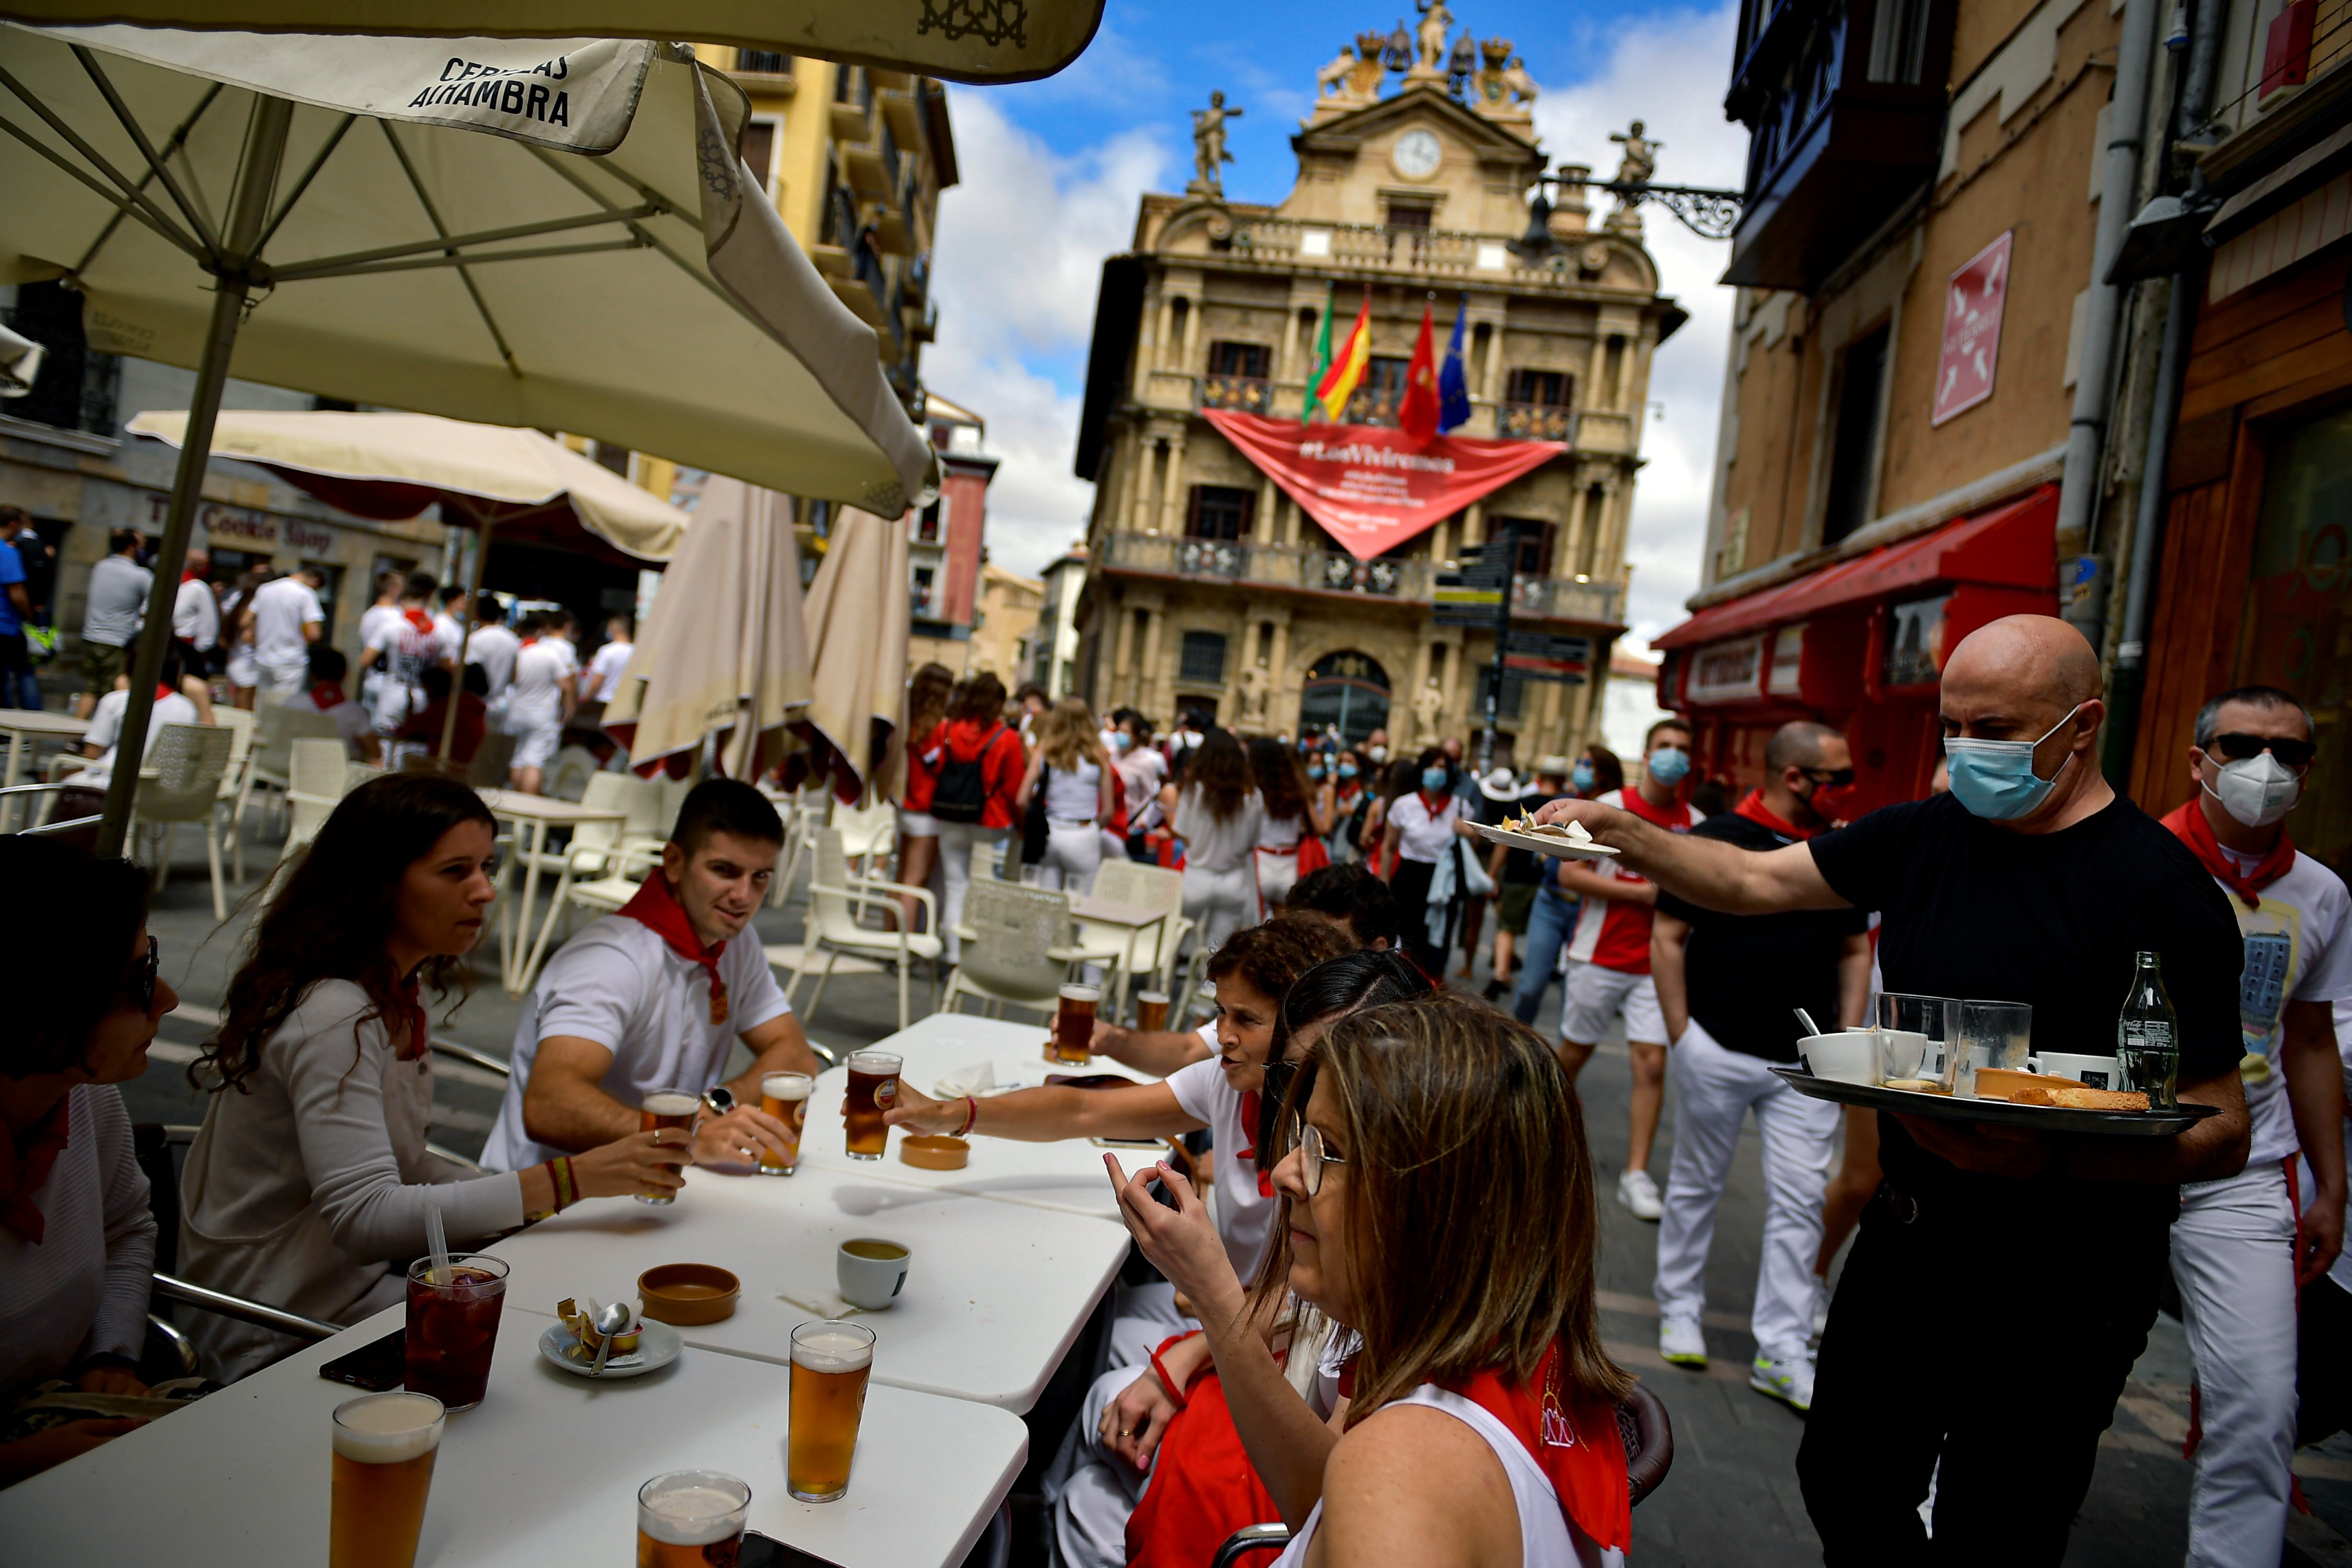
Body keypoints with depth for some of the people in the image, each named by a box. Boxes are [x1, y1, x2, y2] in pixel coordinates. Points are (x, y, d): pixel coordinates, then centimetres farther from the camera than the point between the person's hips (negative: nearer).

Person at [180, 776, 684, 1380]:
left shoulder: (399, 992, 6)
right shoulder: (333, 1019, -24)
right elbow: (364, 1218, -31)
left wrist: (521, 1206, -4)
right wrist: (563, 1183, -35)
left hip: (356, 1274, 8)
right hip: (281, 1335, -8)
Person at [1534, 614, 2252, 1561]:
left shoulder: (2156, 888, -18)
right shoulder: (1925, 835, 2)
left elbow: (2222, 1134, -18)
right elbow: (1754, 882, 6)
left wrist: (2045, 1160, -34)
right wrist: (1621, 833, -9)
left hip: (2056, 1286, -6)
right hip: (1905, 1236, 6)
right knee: (1844, 1485, 21)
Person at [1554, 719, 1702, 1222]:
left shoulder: (1696, 823, 5)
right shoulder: (1611, 807, -3)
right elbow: (1569, 873, -9)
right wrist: (1641, 892, -15)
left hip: (1657, 961, 2)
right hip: (1601, 955, -2)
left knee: (1652, 1063, -6)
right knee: (1574, 1052, 9)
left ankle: (1636, 1173, 0)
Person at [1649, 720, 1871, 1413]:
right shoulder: (1716, 838, -6)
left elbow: (1855, 950, 16)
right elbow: (1667, 938, -5)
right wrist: (1680, 1036, -8)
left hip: (1807, 1063, 4)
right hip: (1718, 1050, -4)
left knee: (1801, 1200, 1)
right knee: (1696, 1185, 10)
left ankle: (1782, 1350, 8)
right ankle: (1680, 1310, 27)